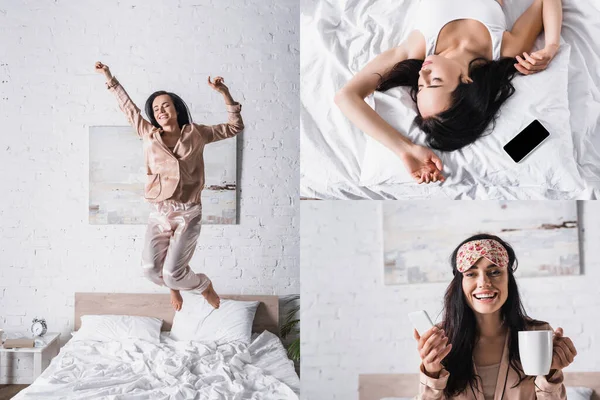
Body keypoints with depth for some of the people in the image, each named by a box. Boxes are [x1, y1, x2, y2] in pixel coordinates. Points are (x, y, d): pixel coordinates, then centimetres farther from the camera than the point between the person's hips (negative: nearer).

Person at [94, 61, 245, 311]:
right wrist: (108, 77, 23)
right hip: (159, 213, 3)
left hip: (188, 214, -3)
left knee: (172, 274, -13)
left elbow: (235, 127, 8)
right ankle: (174, 288, 27)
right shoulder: (149, 136, 8)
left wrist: (224, 93, -2)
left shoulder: (195, 134, 3)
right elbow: (128, 107, 18)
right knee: (151, 269, -10)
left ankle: (204, 285, 22)